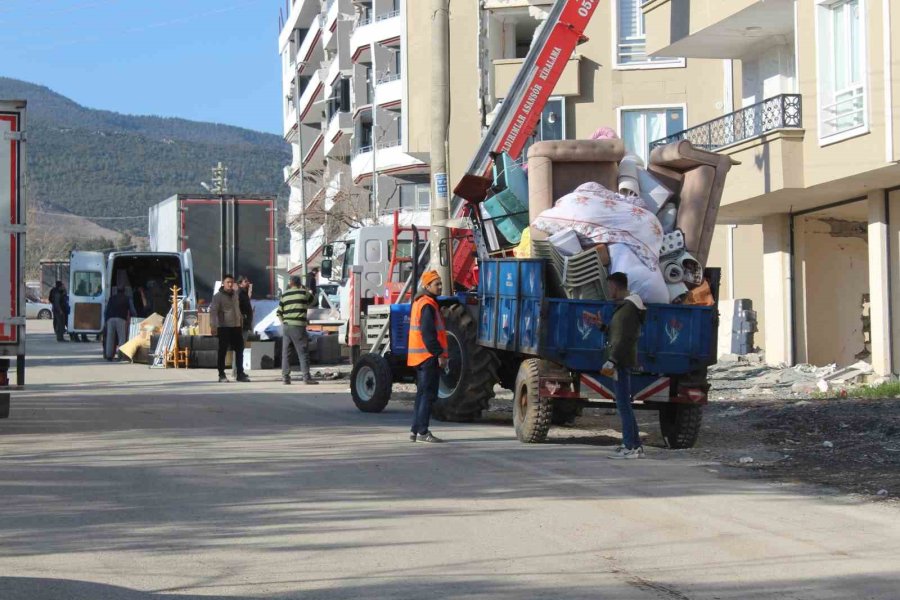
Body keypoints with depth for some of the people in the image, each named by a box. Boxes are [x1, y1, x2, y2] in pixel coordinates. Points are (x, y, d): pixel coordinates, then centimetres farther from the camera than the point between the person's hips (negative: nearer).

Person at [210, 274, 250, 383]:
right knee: (222, 351, -1)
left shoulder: (235, 294, 12)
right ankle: (221, 375, 3)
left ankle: (240, 373, 16)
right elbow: (213, 311, -14)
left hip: (236, 326, 6)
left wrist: (241, 320, 20)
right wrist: (213, 326, -23)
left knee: (239, 349, 7)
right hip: (224, 327, -6)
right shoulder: (218, 296, -7)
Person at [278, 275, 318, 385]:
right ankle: (307, 377, -5)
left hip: (286, 326, 4)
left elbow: (279, 312, 11)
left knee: (285, 353, 8)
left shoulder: (285, 295, 10)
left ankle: (286, 377, 7)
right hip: (298, 327, -4)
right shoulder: (303, 293, -1)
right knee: (303, 353, -1)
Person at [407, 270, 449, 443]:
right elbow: (428, 333, -22)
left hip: (420, 356, 10)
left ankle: (415, 431, 17)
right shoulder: (428, 305, -14)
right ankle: (422, 432, -7)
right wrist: (440, 354, -21)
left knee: (422, 393, 14)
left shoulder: (419, 302, 18)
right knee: (428, 394, -7)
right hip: (429, 357, -10)